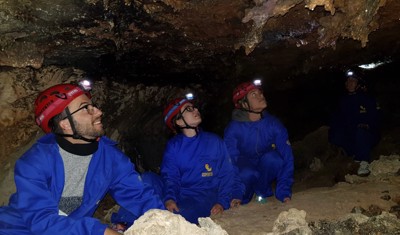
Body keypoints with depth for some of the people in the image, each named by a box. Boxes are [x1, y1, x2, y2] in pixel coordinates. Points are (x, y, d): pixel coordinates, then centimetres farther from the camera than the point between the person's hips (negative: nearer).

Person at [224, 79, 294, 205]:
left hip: (265, 171, 3)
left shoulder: (273, 124, -17)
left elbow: (287, 156, -19)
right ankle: (241, 202, -4)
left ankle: (262, 193, -6)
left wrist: (285, 192, -25)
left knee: (272, 157, -30)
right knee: (247, 174, -36)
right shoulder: (233, 128, -23)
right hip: (243, 170, -2)